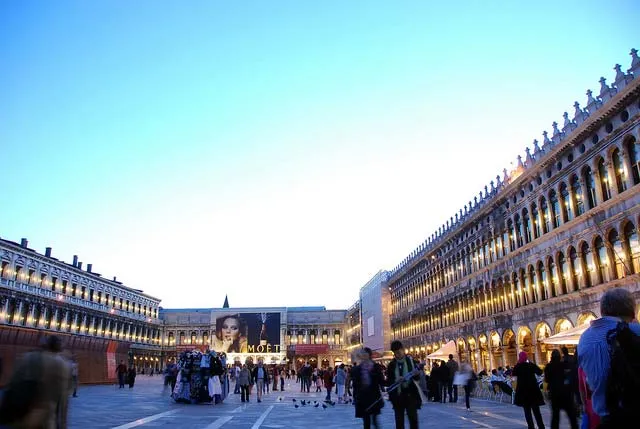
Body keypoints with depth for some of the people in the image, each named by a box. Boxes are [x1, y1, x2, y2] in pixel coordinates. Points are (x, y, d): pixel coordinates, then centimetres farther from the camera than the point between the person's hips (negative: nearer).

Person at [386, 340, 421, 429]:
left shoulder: (411, 361, 1)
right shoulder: (391, 365, 4)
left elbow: (417, 379, 1)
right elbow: (388, 382, 2)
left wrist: (416, 374, -21)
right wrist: (396, 381, -18)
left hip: (410, 395, -2)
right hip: (397, 396, 2)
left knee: (413, 419, -4)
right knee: (399, 422, 7)